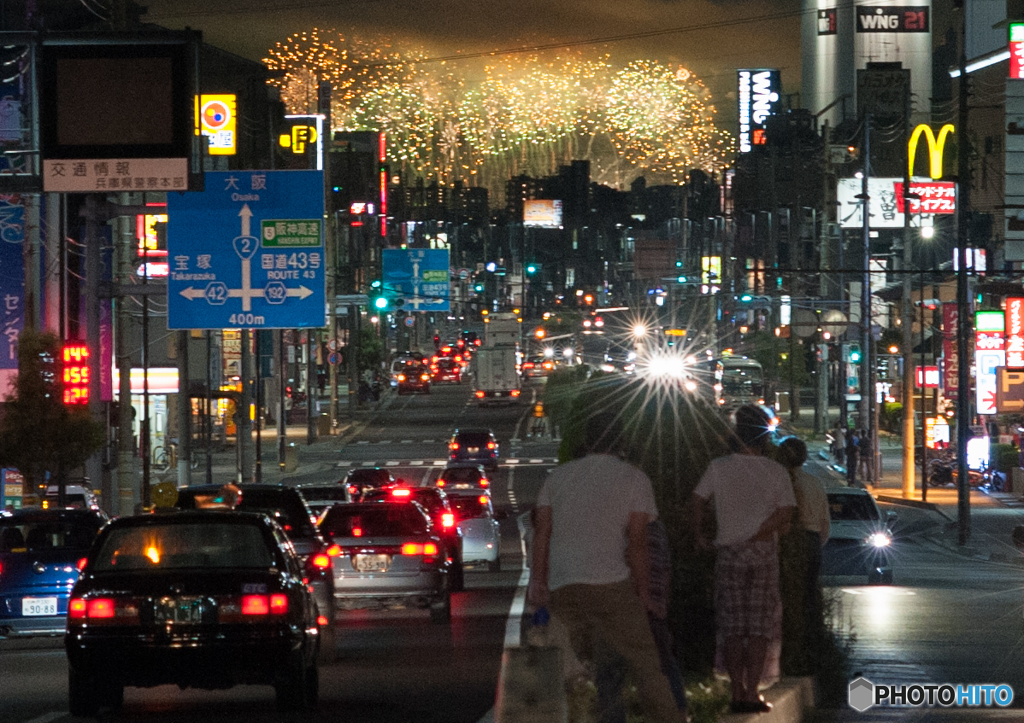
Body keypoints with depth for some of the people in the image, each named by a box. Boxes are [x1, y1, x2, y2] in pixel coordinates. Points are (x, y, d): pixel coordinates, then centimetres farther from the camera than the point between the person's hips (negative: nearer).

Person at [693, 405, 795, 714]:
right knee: (759, 626, 2)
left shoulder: (718, 468, -2)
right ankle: (752, 693, -4)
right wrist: (758, 534, -1)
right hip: (763, 552, -1)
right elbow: (785, 513, -8)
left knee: (732, 627, 6)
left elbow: (699, 501, 7)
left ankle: (737, 692, 2)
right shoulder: (776, 472, -4)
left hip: (729, 552, 1)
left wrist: (699, 534, 23)